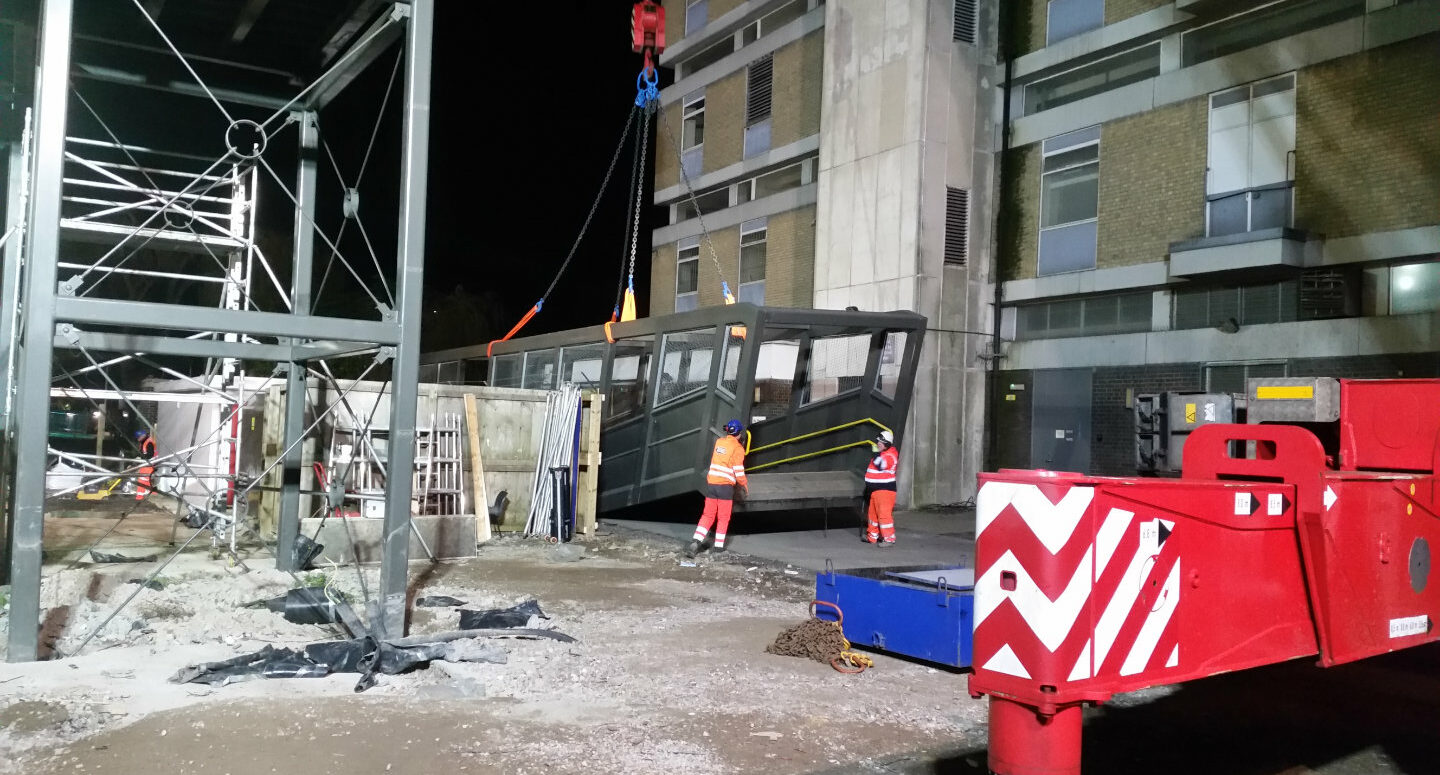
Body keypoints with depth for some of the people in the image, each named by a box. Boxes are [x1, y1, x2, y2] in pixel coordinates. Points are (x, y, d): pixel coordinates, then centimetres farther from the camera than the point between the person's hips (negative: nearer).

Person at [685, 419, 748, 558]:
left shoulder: (719, 441, 9)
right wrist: (744, 486, 7)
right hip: (725, 485, -4)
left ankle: (695, 542, -8)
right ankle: (719, 545, 17)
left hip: (711, 483, 4)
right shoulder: (737, 448, -7)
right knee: (723, 517, 11)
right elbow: (739, 471, -9)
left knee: (708, 515, 8)